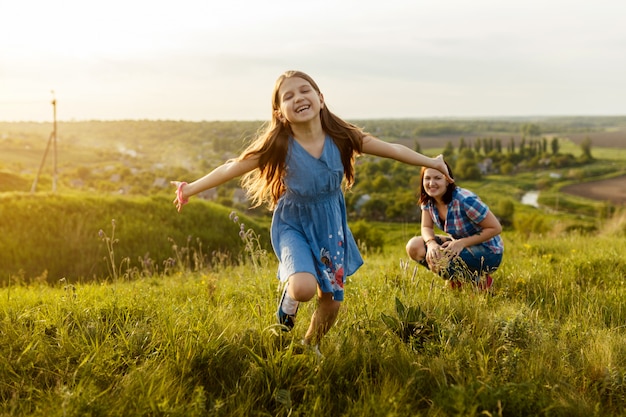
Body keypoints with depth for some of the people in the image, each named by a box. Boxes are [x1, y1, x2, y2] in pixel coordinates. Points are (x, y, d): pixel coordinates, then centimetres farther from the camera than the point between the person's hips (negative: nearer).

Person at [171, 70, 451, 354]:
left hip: (331, 227, 3)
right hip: (293, 226, -3)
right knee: (304, 288, -30)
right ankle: (289, 299, 9)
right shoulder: (279, 146, -21)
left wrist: (432, 162, -1)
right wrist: (191, 189, -17)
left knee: (331, 303, 10)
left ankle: (310, 345, 41)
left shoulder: (342, 137, -16)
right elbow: (232, 168, -16)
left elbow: (393, 150, -7)